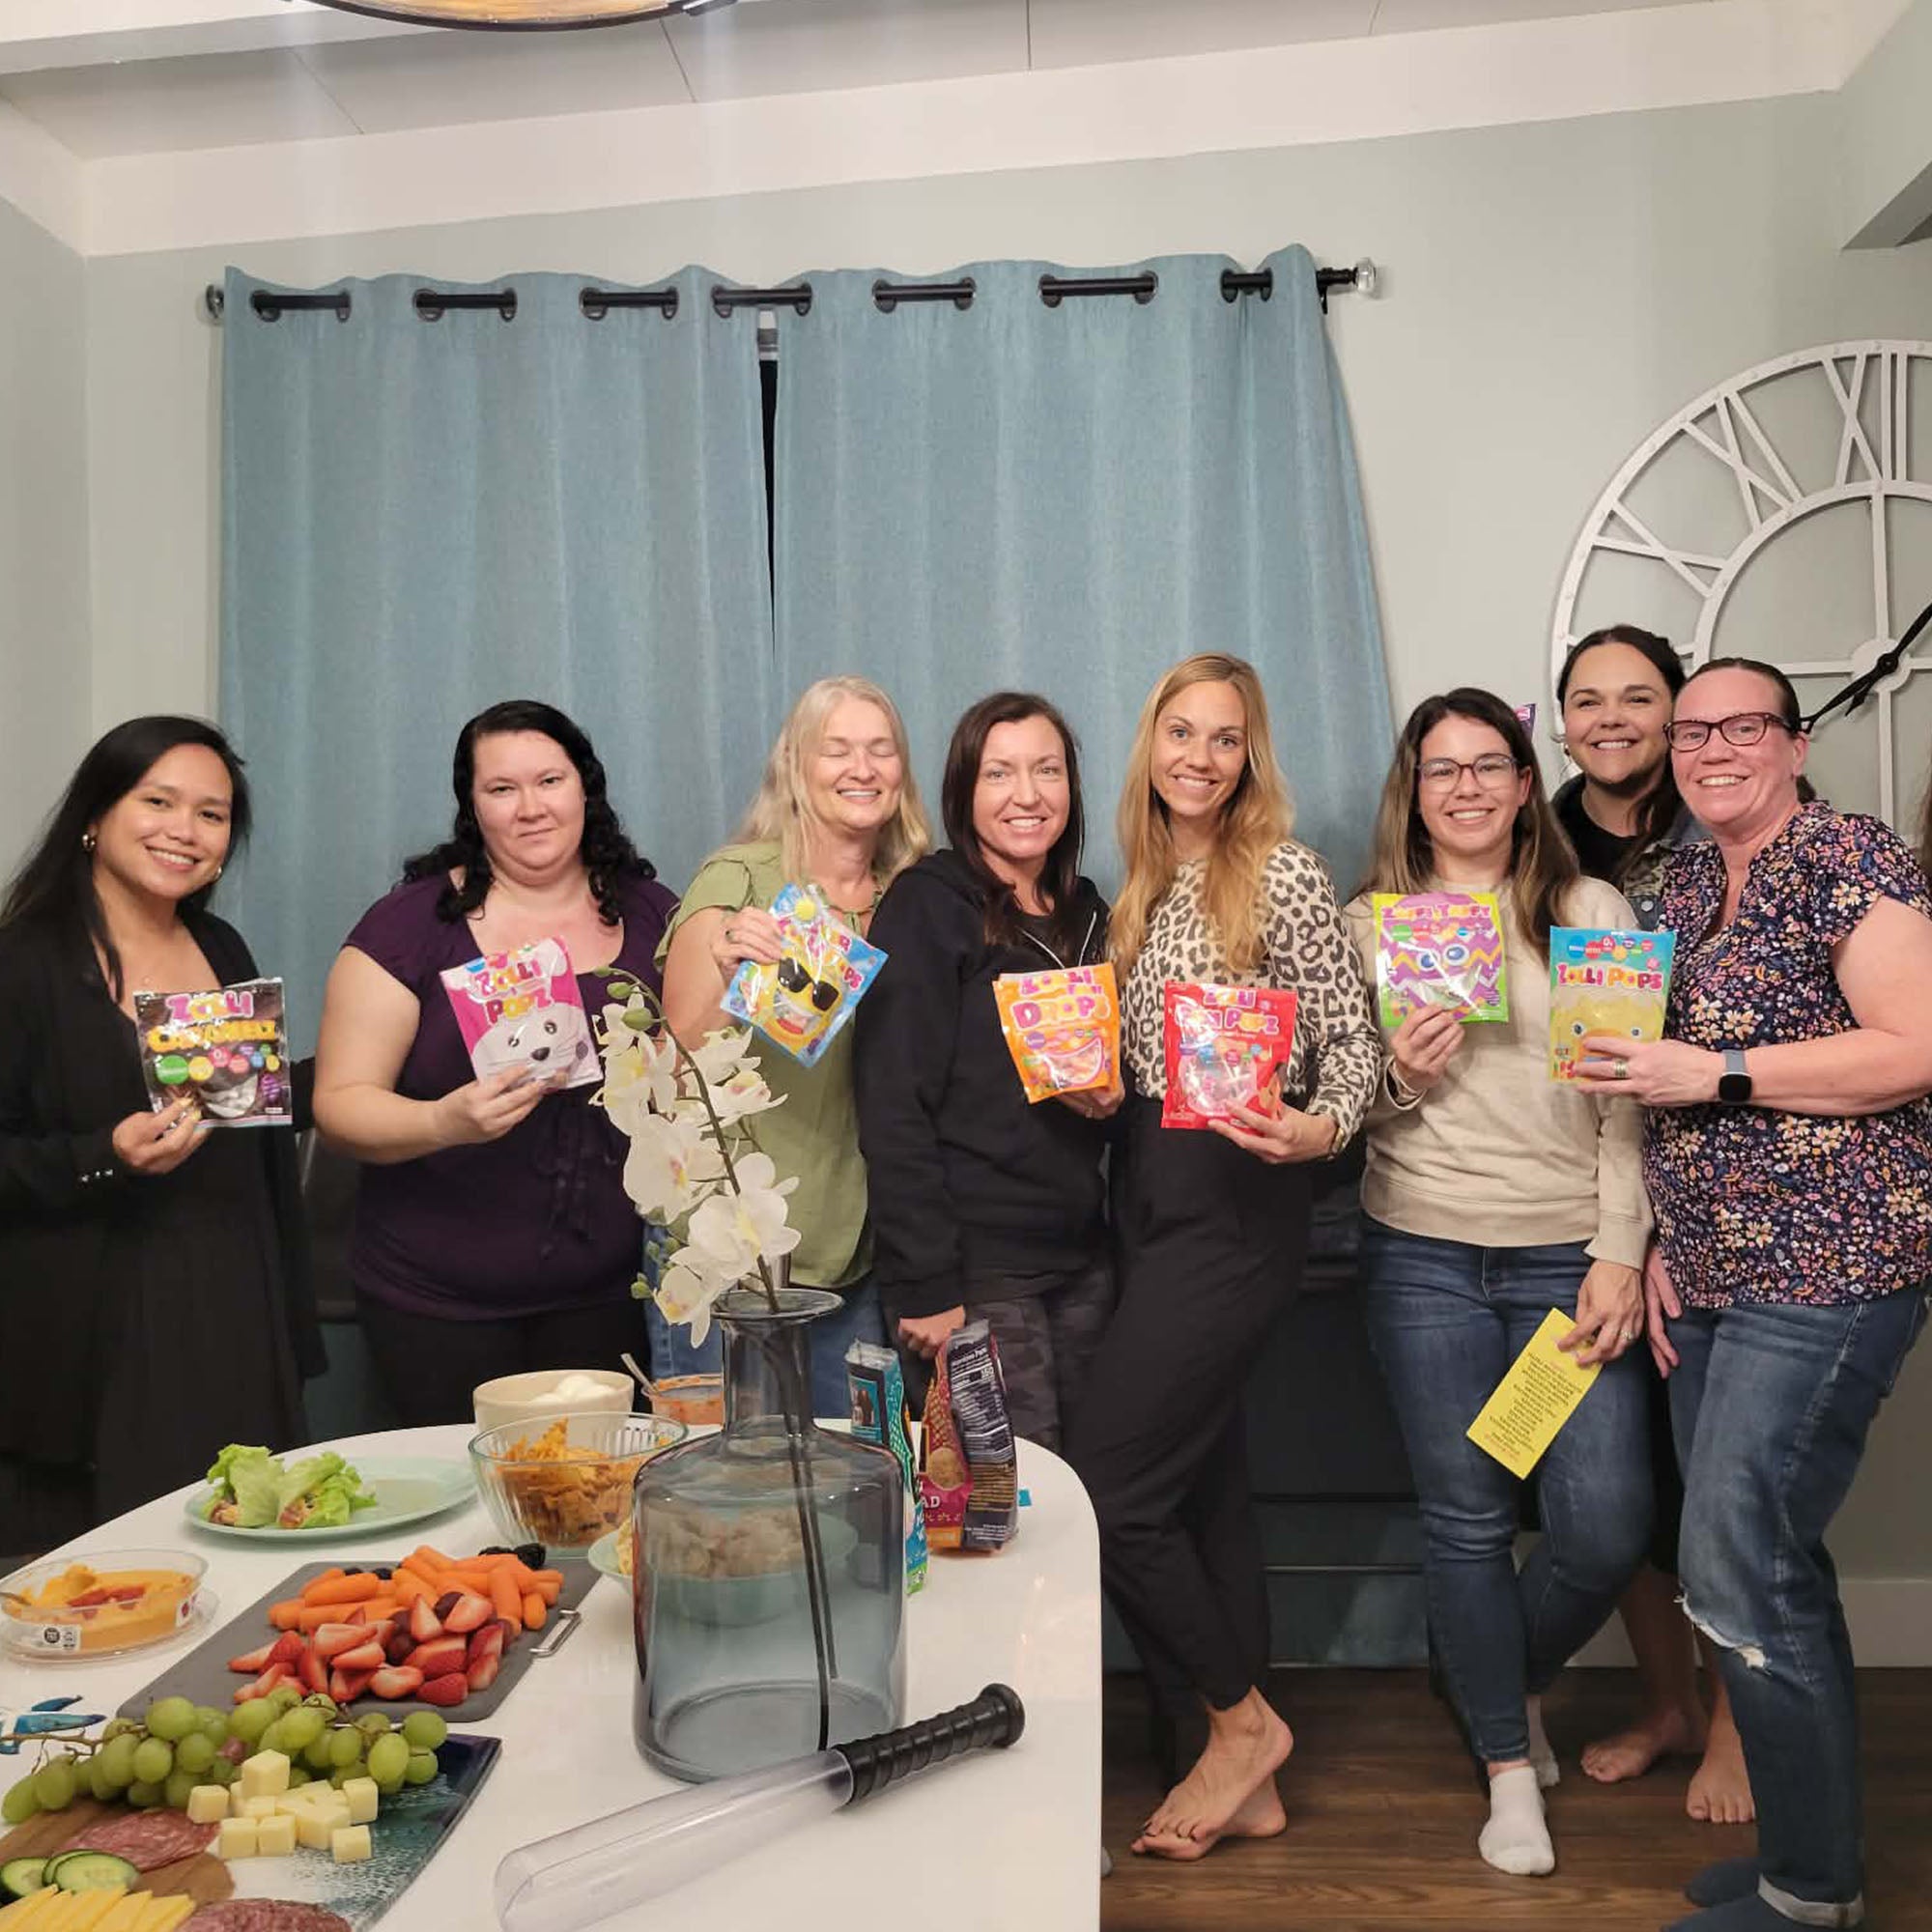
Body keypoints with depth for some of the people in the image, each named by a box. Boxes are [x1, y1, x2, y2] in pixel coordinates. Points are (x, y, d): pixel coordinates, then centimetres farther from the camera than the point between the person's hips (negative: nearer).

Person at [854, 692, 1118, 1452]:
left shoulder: (1084, 912, 12)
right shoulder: (928, 905, -8)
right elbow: (894, 1111, -14)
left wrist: (1110, 1095, -2)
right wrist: (926, 1288, -18)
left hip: (1081, 1260, 7)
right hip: (975, 1268, -6)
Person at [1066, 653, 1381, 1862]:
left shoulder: (1285, 876, -8)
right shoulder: (1147, 889, 13)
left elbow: (1353, 1045, -9)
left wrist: (1317, 1129, -28)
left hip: (1235, 1208, -8)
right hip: (1157, 1200, 8)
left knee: (1104, 1482, -8)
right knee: (1204, 1482, 13)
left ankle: (1243, 1719, 16)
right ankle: (1248, 1785, 27)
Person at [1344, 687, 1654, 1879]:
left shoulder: (1594, 911, 4)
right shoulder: (1369, 925, 6)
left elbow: (1629, 1100, 0)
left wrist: (1619, 1256, -6)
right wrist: (1400, 1078, -12)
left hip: (1572, 1257, 0)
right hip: (1426, 1256, 0)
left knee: (1607, 1529, -1)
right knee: (1468, 1520, 6)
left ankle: (1515, 1681, 31)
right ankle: (1511, 1765, 27)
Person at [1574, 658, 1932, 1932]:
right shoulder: (1686, 885, 15)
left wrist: (1710, 1073, -19)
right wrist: (1665, 1238, 12)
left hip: (1826, 1275, -7)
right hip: (1714, 1278, 8)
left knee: (1739, 1574, -6)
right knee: (1771, 1572, 14)